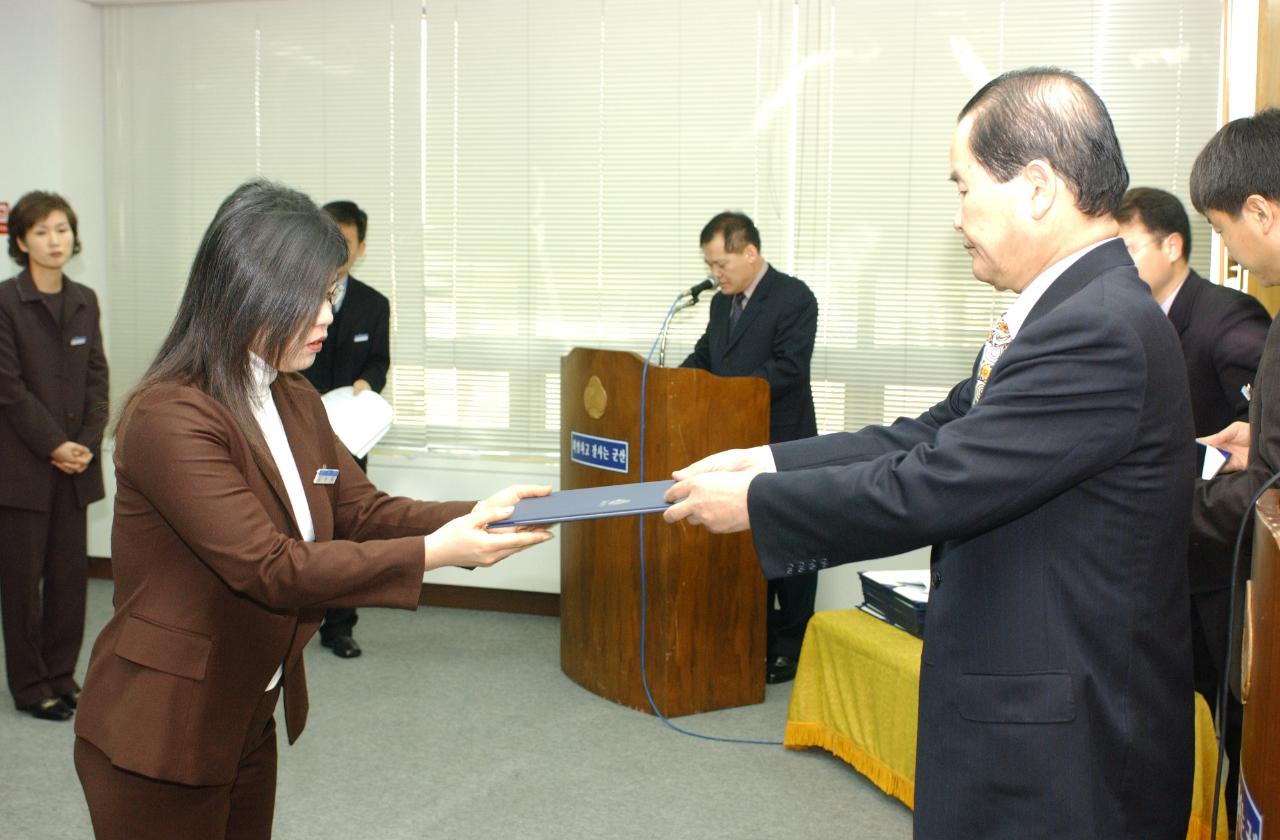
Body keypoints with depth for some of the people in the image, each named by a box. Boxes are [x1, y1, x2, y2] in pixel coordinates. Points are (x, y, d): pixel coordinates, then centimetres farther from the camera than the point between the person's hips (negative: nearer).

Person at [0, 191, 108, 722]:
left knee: (70, 572, 8)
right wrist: (53, 445, -14)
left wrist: (88, 442, -5)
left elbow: (97, 376, 8)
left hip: (75, 461, 5)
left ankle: (61, 676, 20)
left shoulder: (84, 301, 9)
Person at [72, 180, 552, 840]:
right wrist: (433, 554, -28)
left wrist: (474, 515, -13)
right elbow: (271, 569, -27)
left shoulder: (296, 403, 6)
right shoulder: (169, 418, -23)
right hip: (160, 738, -8)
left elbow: (362, 512, 4)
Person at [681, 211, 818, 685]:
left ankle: (792, 650, 12)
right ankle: (756, 641, 24)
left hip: (783, 449, -8)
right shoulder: (722, 303, 13)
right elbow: (703, 358, 17)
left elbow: (787, 369, -21)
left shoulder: (794, 298, -12)